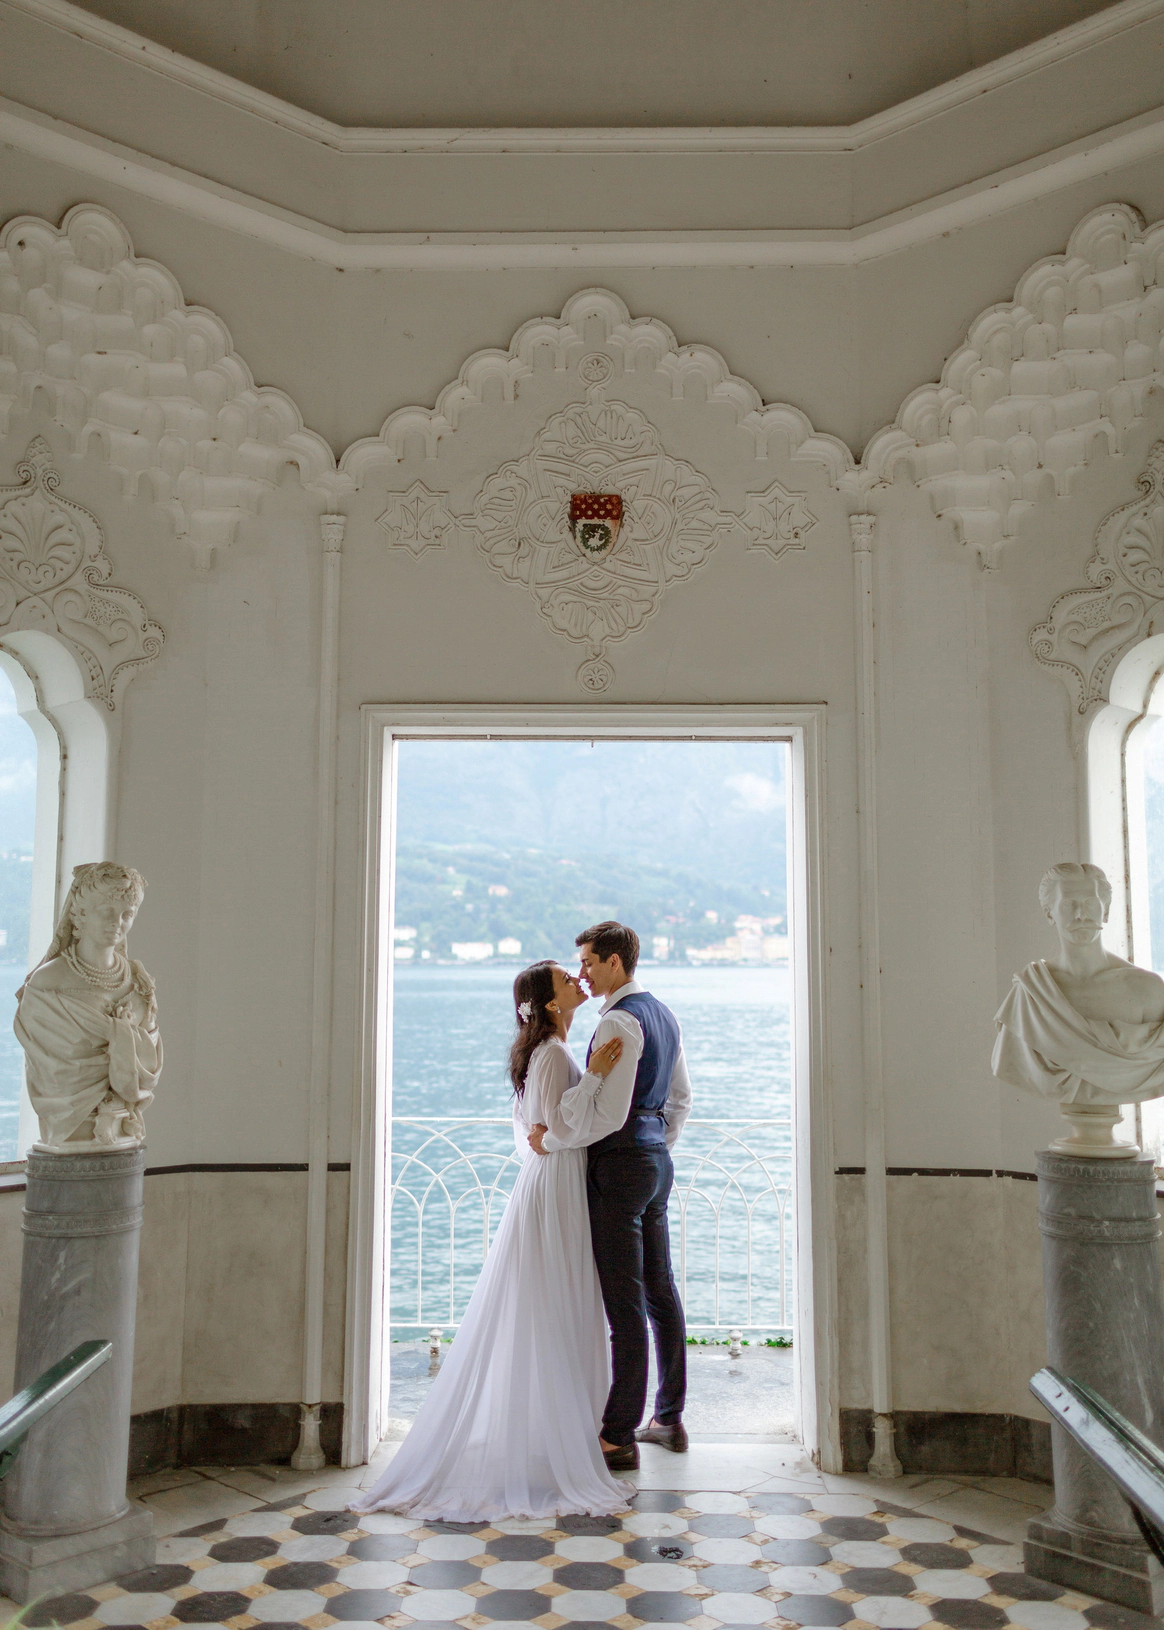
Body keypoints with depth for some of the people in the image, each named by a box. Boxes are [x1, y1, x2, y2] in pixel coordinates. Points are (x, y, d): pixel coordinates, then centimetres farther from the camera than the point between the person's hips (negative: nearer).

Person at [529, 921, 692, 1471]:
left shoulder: (619, 1022, -18)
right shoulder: (664, 1015, 12)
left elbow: (608, 1112, -23)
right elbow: (680, 1098, 19)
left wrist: (552, 1141, -12)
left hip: (620, 1164, -10)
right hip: (657, 1160, 10)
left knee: (624, 1303, -5)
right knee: (660, 1290, 16)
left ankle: (619, 1438, 3)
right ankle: (669, 1419, 28)